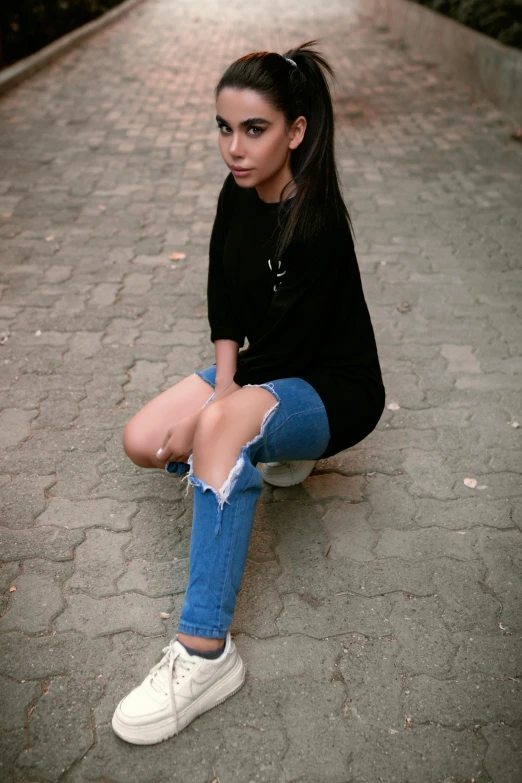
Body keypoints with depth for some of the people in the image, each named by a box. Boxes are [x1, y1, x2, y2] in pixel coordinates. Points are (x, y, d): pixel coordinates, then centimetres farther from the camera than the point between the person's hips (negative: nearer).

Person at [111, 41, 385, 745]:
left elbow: (290, 347, -23)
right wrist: (224, 387, -11)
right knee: (142, 443, -7)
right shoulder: (237, 197, -2)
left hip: (335, 389, -8)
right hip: (263, 374, 8)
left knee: (222, 425, -38)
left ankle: (205, 654, -36)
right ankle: (270, 448, 16)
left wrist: (219, 410, -13)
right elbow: (224, 304, 4)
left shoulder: (317, 227, -26)